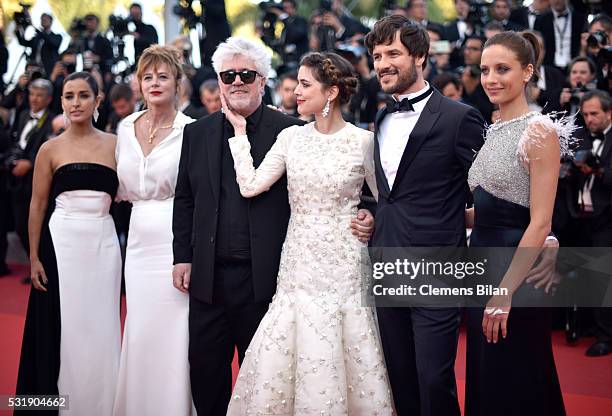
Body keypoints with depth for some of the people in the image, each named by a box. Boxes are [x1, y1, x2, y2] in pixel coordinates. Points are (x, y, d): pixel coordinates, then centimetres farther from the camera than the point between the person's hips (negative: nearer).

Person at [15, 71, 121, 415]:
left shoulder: (114, 145, 6)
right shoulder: (51, 149, 2)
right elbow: (38, 205, 2)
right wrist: (34, 258, -3)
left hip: (103, 242, 1)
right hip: (61, 242, -1)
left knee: (100, 329, 6)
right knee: (63, 328, 2)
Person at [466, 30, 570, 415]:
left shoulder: (540, 131, -13)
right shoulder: (491, 132, 12)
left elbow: (540, 223, -18)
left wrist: (505, 292, -21)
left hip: (517, 279, -8)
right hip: (481, 267, 8)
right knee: (484, 382, 15)